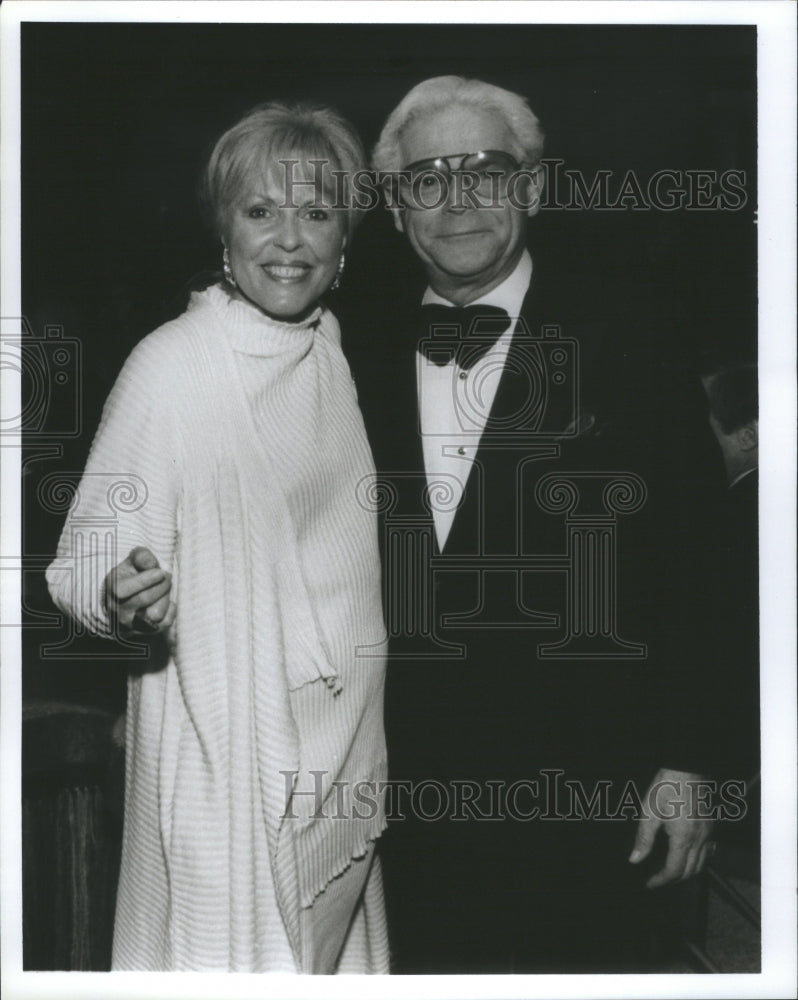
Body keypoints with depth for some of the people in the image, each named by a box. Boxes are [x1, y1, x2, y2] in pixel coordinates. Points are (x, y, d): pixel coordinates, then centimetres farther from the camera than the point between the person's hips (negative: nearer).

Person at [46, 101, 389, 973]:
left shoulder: (343, 354, 6)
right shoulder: (171, 364, -13)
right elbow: (82, 563, -13)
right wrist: (123, 596, -32)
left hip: (343, 731, 6)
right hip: (223, 745, -6)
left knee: (333, 949, 16)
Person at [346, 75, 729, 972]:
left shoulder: (628, 358, -5)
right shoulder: (356, 361, 5)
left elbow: (690, 585, -5)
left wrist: (682, 764, -8)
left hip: (576, 793, -3)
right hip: (401, 790, 3)